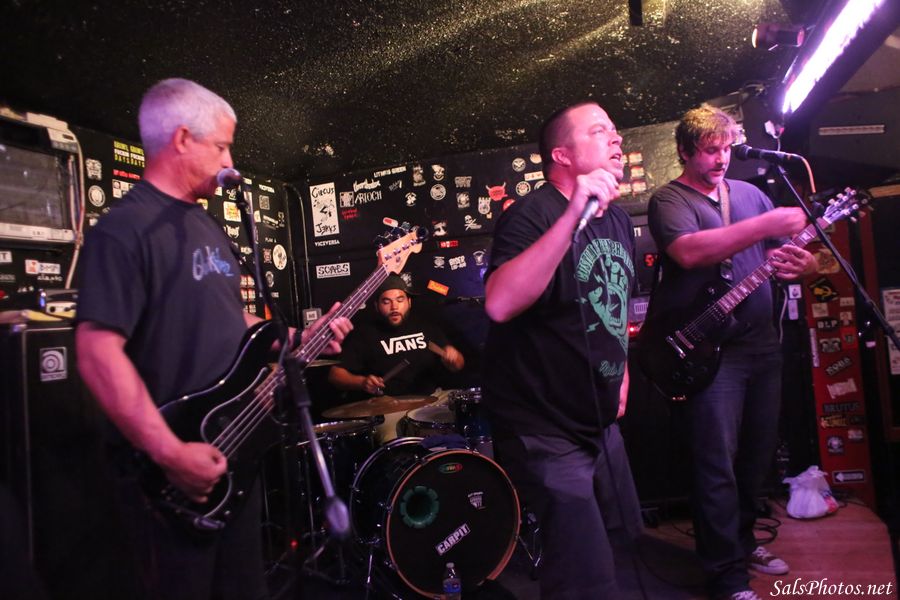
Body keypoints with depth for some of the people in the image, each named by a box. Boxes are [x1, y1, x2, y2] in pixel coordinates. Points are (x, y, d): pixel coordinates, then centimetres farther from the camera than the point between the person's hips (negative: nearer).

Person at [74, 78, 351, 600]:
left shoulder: (208, 225, 12)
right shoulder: (125, 229, -17)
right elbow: (98, 352, -25)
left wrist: (298, 340, 9)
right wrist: (171, 453, -26)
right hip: (178, 474, -8)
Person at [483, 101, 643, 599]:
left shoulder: (618, 219, 7)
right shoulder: (532, 214, -18)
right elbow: (499, 305, -37)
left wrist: (621, 373, 18)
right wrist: (573, 214, -39)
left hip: (599, 421, 9)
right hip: (543, 428, -8)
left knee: (622, 534, 25)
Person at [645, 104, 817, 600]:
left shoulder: (750, 193, 15)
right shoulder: (669, 199, -6)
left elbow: (783, 252, 16)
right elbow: (688, 251, -27)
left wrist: (804, 264, -8)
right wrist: (768, 225, -28)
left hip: (762, 344, 7)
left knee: (757, 455, 17)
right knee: (718, 465, -4)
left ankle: (742, 540, 37)